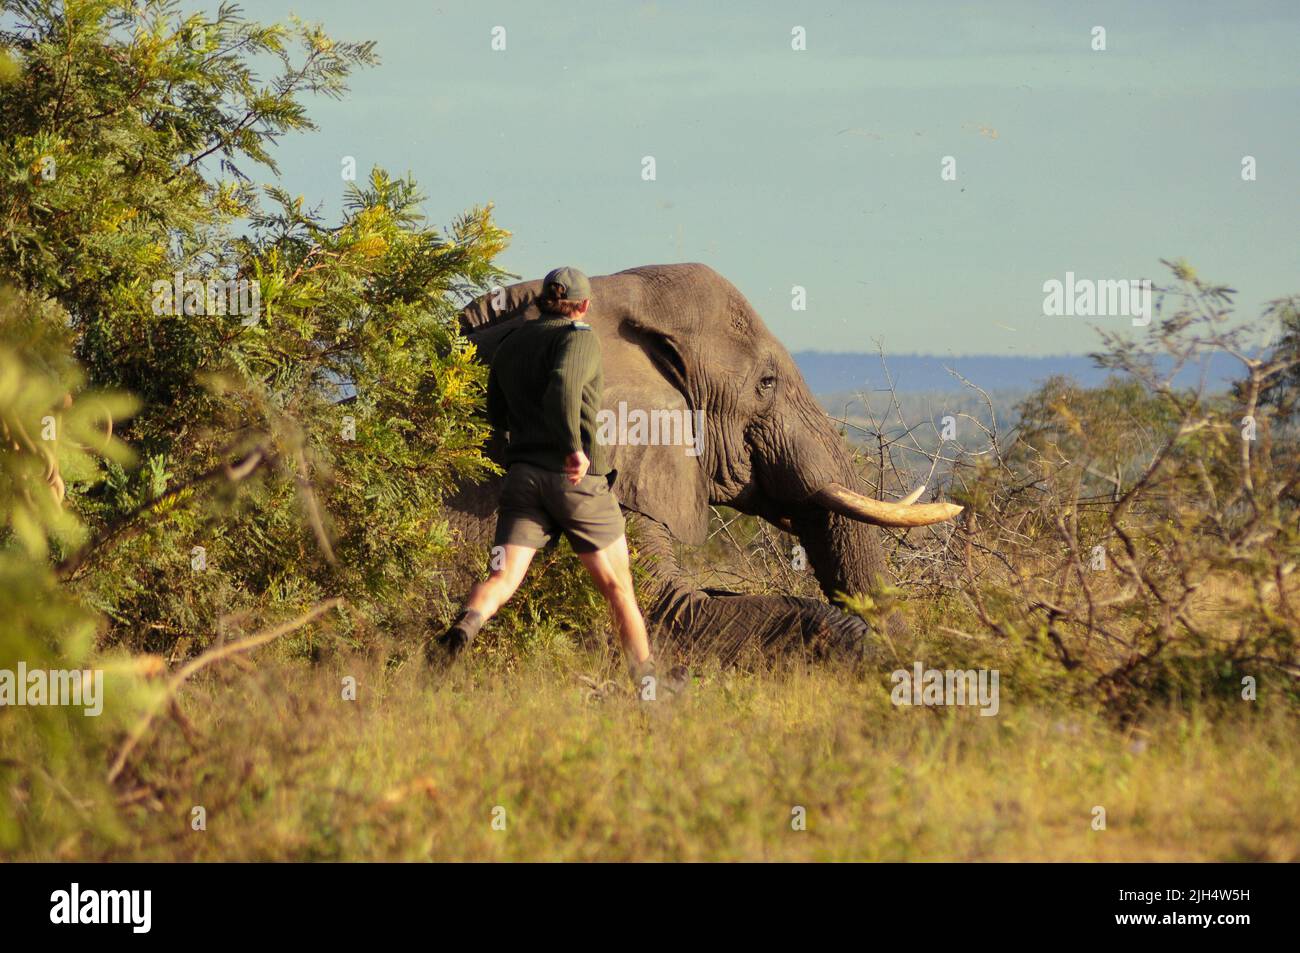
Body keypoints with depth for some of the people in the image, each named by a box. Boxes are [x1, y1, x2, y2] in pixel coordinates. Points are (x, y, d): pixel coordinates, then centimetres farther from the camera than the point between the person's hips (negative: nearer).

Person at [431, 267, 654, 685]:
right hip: (578, 477, -4)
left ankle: (463, 630, -40)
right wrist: (574, 446, -30)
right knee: (617, 586, 10)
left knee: (503, 578, -9)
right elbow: (563, 385, -25)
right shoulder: (579, 338, -4)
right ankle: (647, 680, 18)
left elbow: (498, 417, 27)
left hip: (522, 474, 4)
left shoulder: (508, 347, 17)